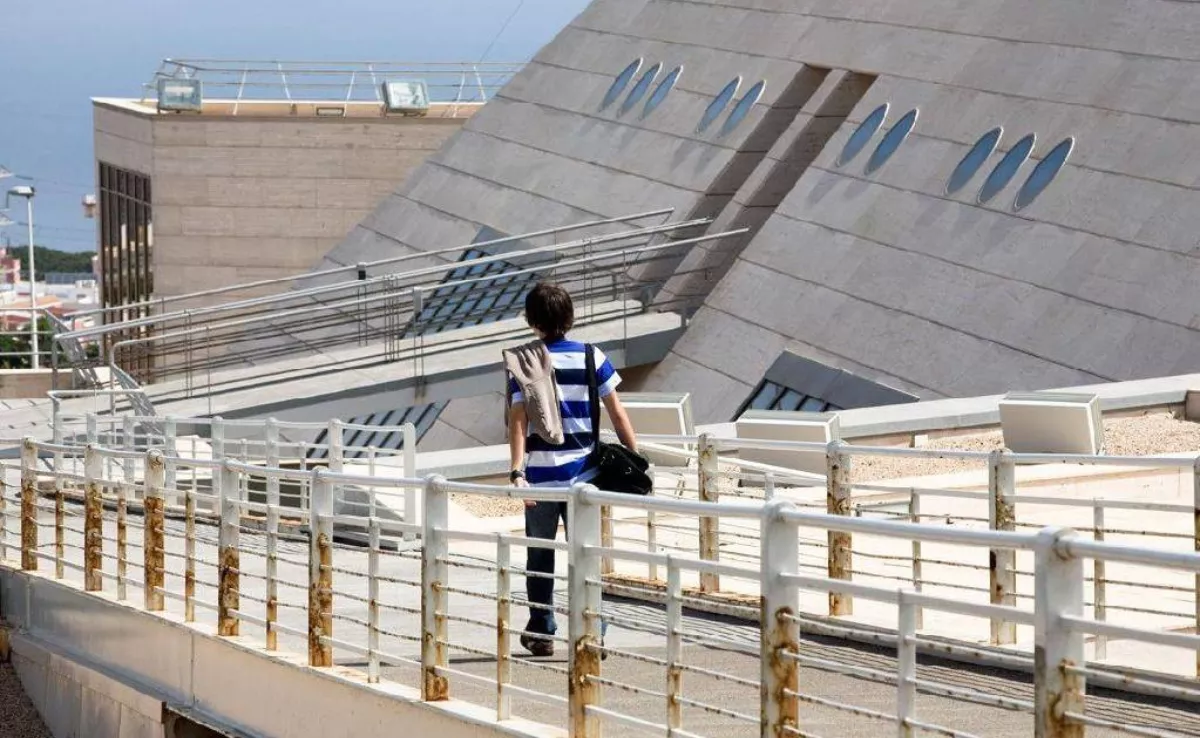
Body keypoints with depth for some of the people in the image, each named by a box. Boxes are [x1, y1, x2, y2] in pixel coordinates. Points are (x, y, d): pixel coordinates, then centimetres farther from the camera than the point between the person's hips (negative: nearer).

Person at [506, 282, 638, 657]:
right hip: (584, 472, 1)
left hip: (541, 475, -1)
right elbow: (617, 414, 1)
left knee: (540, 555, 13)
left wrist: (517, 471, -19)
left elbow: (518, 420, -14)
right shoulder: (591, 357, 1)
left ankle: (541, 633, 18)